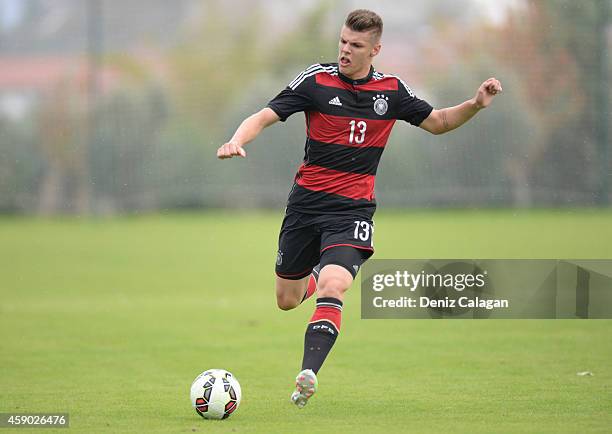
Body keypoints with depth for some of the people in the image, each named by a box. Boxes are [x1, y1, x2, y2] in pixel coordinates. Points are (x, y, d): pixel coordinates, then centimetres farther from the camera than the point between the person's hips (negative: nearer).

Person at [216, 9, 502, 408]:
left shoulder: (392, 90, 2)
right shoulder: (316, 80, -5)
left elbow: (437, 122, 17)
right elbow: (264, 117, -9)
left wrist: (476, 104, -1)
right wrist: (237, 141, -30)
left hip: (353, 208, -1)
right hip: (306, 202, 1)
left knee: (332, 288, -26)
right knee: (287, 300, 11)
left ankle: (308, 375, -29)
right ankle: (315, 277, 48)